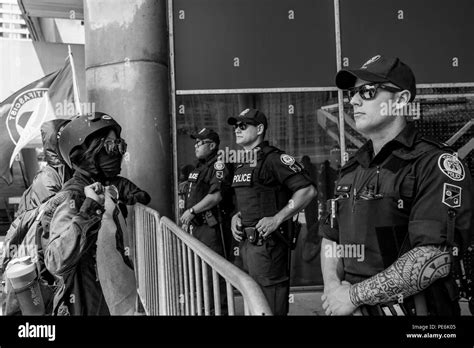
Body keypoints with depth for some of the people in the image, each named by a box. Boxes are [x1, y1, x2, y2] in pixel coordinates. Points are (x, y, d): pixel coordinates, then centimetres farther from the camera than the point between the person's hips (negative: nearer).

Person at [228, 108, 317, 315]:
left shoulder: (274, 158, -12)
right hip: (246, 242, 9)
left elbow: (308, 190, -18)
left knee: (270, 308, 0)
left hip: (267, 242, -9)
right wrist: (236, 217, 7)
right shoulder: (242, 165, 14)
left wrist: (277, 219, -21)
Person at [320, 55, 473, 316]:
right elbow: (331, 238, 9)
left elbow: (434, 260, -24)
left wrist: (355, 295, -19)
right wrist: (332, 287, -8)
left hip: (412, 308, -6)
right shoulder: (352, 168, 7)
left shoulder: (436, 164, -15)